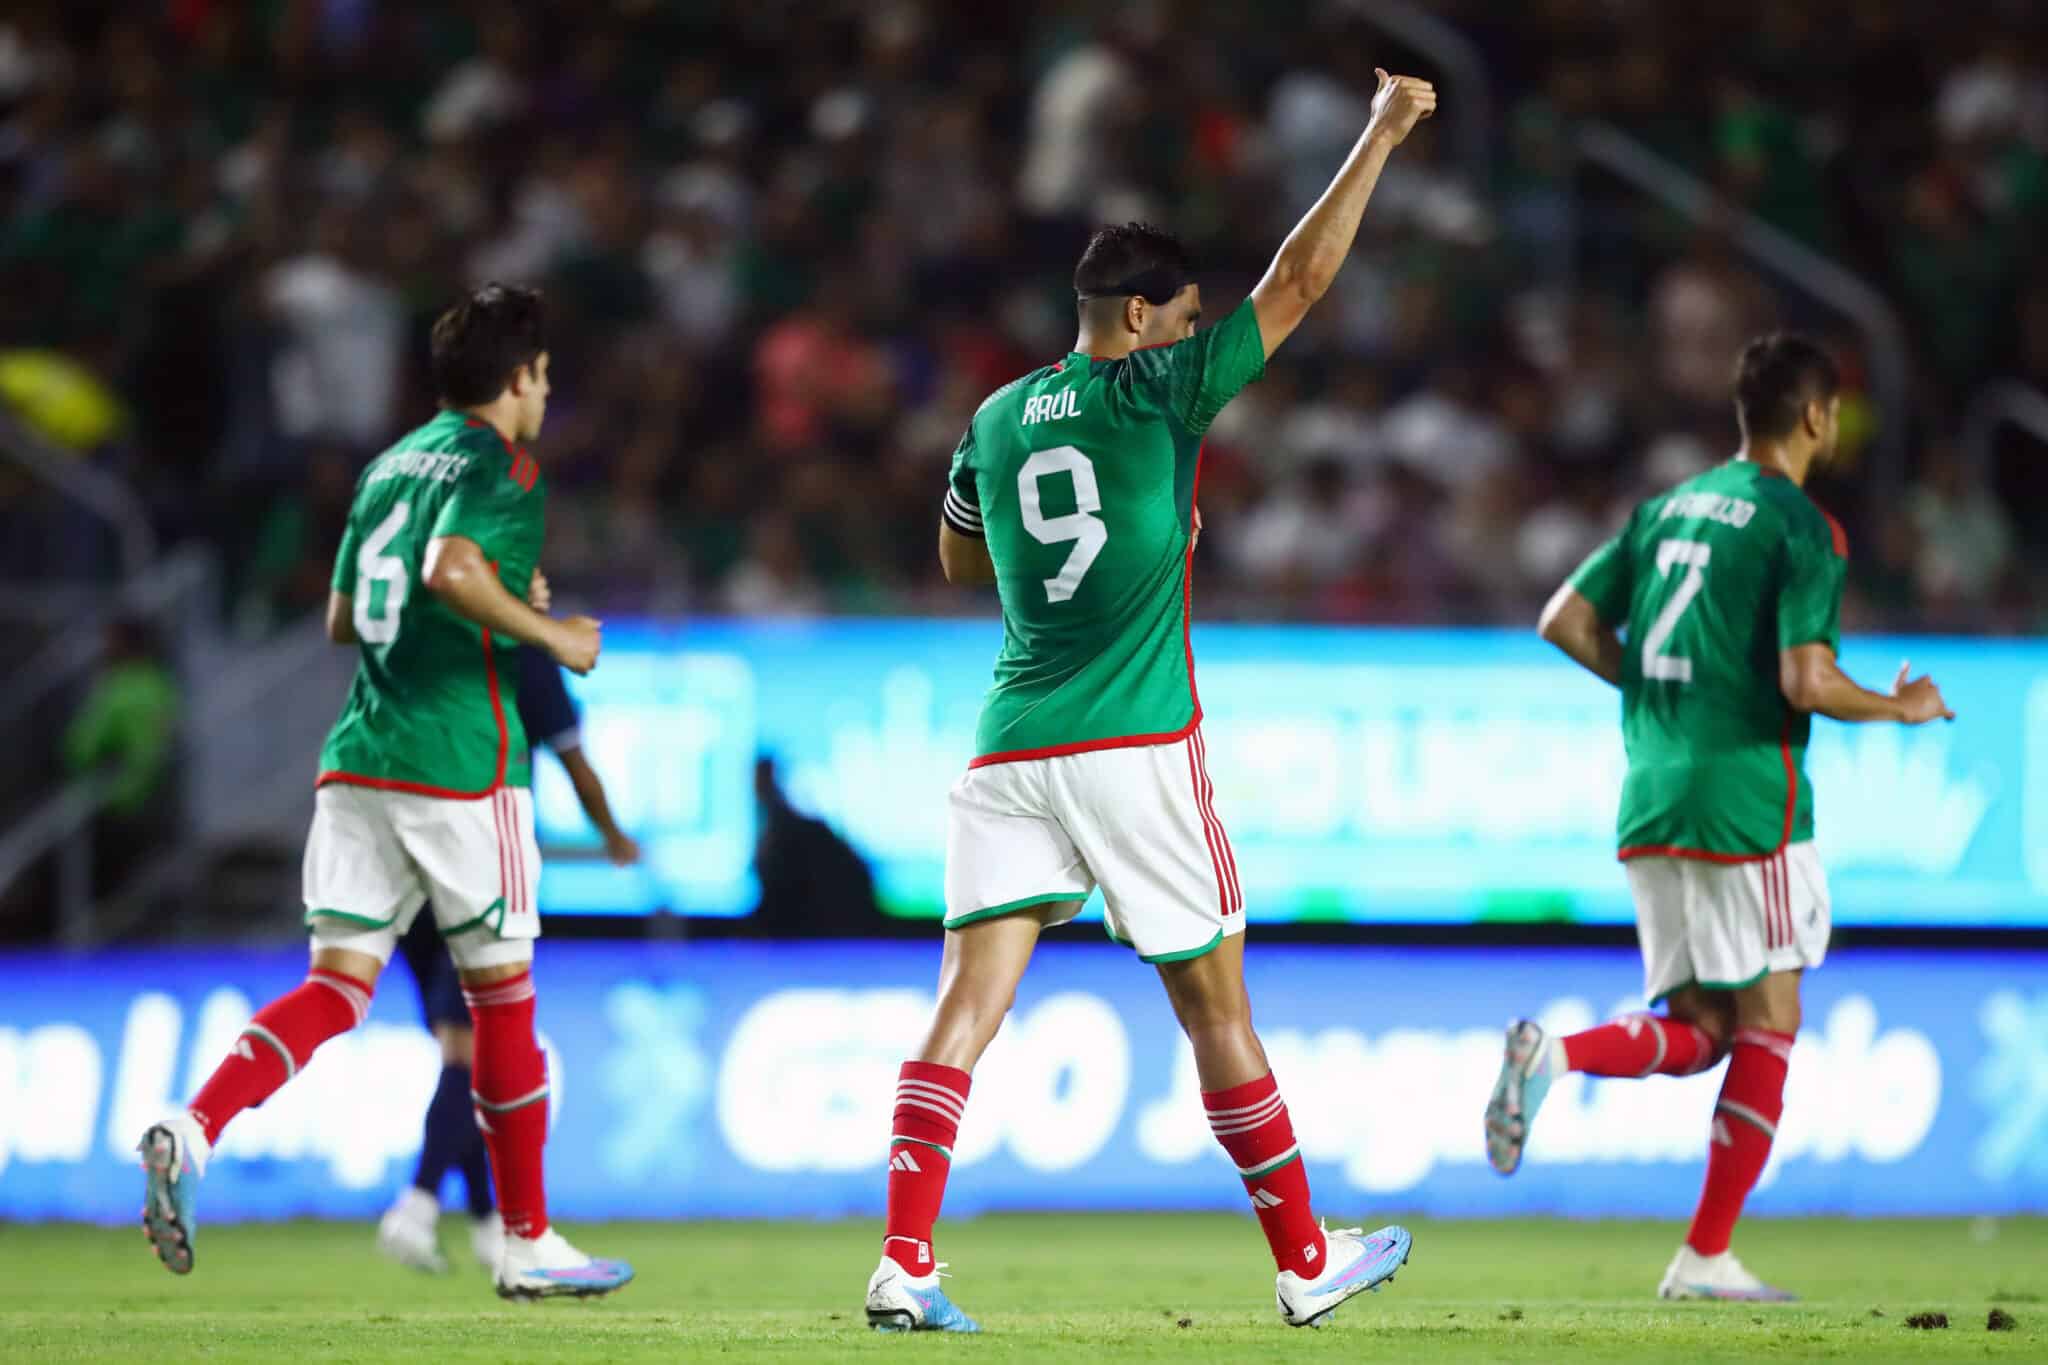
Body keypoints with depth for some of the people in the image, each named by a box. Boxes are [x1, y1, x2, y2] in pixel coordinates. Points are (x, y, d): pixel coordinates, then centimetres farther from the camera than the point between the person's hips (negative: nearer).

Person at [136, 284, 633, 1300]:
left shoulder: (390, 465, 18)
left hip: (358, 759, 6)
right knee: (502, 992, 6)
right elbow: (451, 567, -24)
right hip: (460, 763, -6)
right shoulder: (501, 467, -6)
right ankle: (527, 1243, 14)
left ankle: (191, 1132, -25)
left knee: (338, 984, 1)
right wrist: (549, 633, -12)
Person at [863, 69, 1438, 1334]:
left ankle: (906, 1263, -19)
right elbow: (1298, 282, -4)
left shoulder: (997, 420, 12)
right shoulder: (1154, 398, -5)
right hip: (1134, 747, -4)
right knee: (1216, 1004, 7)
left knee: (970, 998, -5)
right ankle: (1306, 1261, 18)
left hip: (1010, 755, 4)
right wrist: (1382, 134, 3)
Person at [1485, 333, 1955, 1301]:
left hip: (1652, 802, 7)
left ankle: (1550, 1056, -17)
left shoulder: (1670, 508, 14)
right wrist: (1901, 708, 1)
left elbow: (1565, 622, 13)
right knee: (1767, 1025, 3)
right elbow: (1808, 682, -17)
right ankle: (1706, 1257, -1)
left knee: (1698, 1031, 11)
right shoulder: (1801, 528, -8)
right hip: (1747, 800, -7)